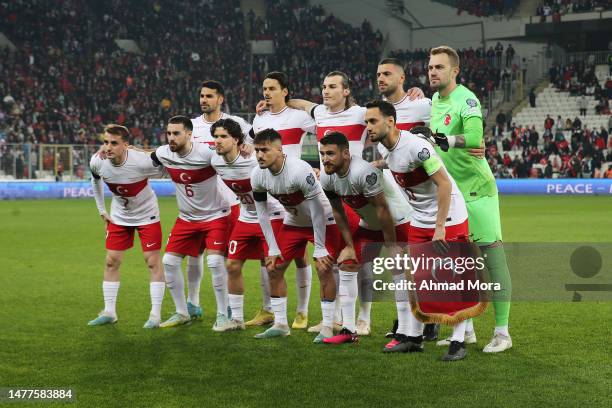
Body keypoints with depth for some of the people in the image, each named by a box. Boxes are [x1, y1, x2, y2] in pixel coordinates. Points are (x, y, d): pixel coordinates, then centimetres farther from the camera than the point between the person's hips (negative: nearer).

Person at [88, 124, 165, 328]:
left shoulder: (142, 162, -33)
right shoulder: (97, 162, -19)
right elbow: (95, 180, 6)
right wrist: (102, 210, 8)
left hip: (147, 215, -4)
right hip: (119, 217, 4)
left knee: (153, 261, -6)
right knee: (111, 261, 3)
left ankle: (155, 314, 2)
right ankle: (109, 312, 13)